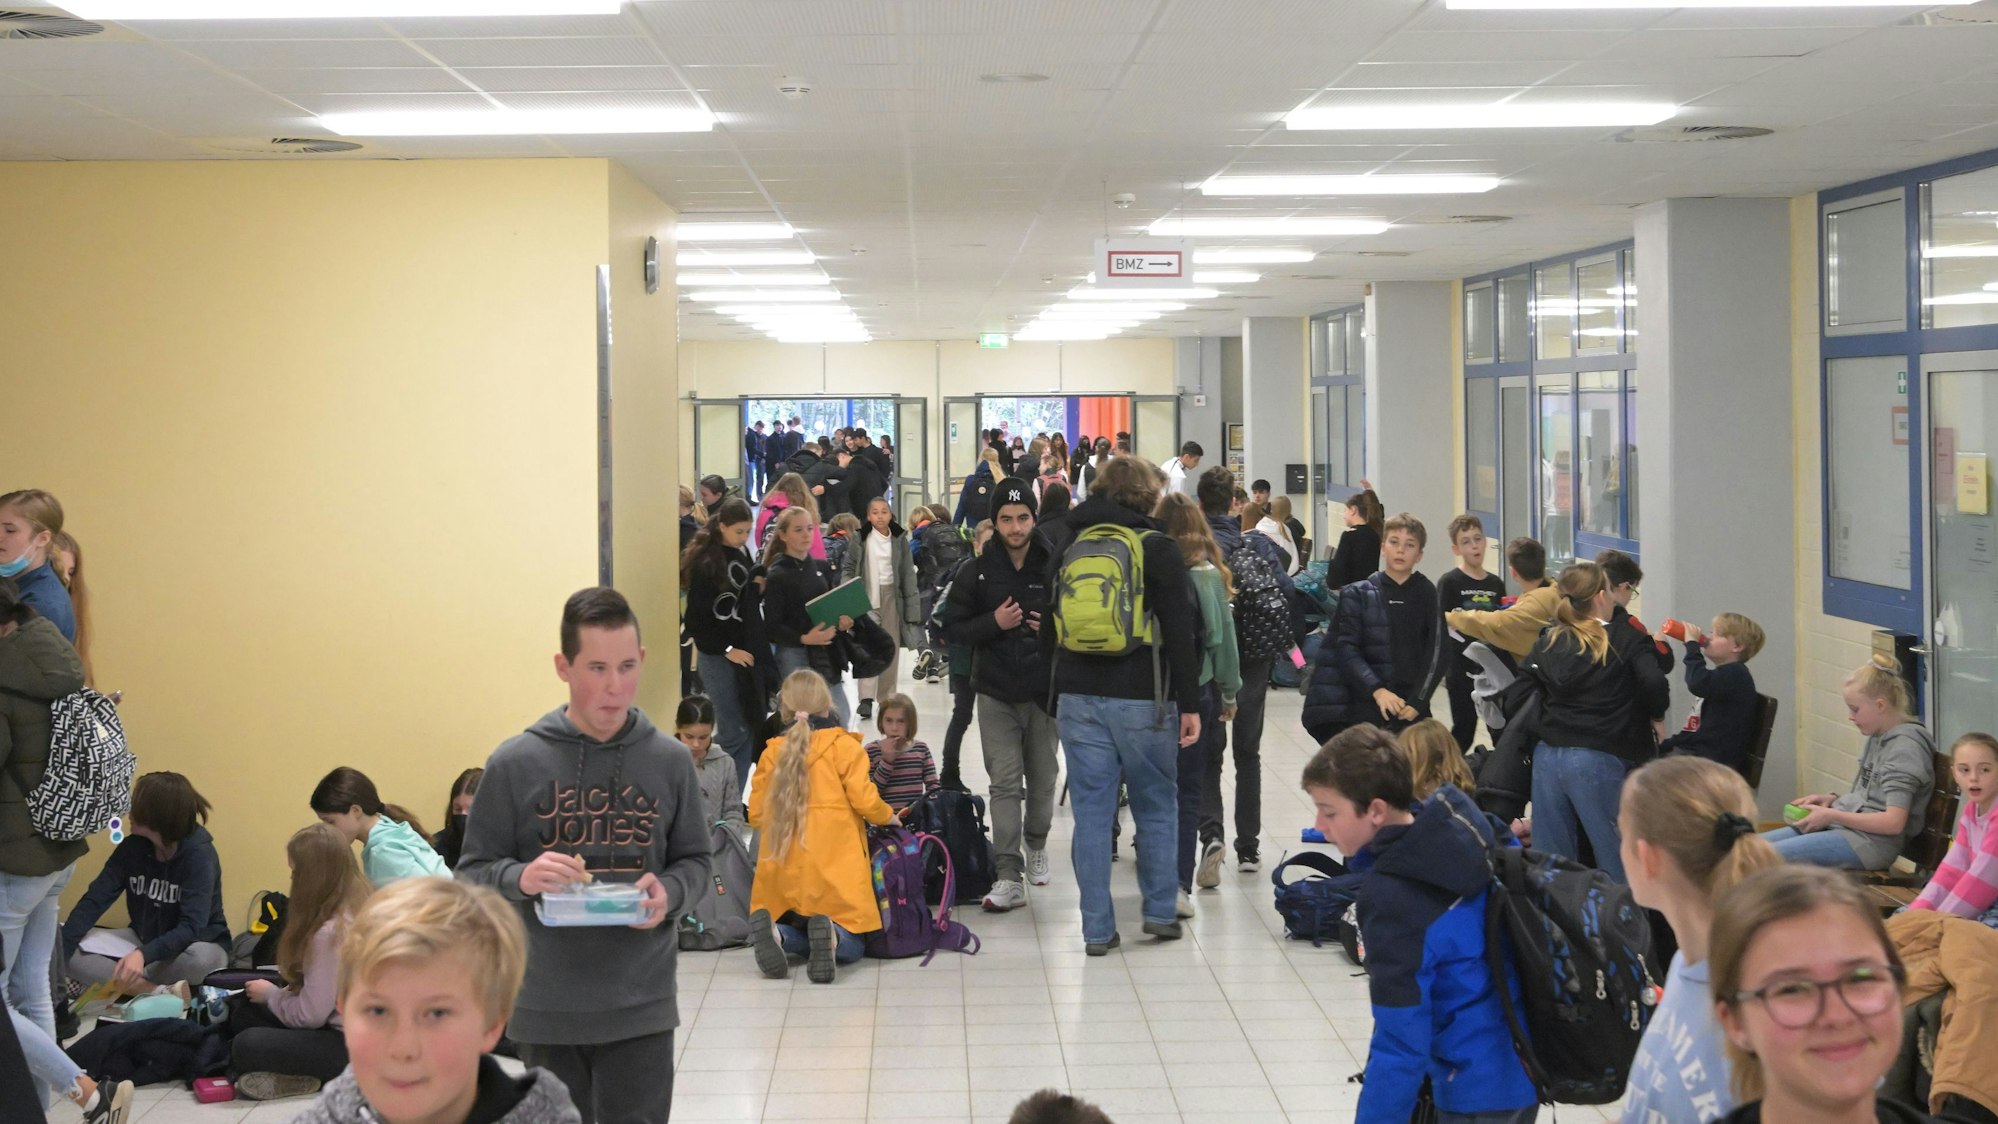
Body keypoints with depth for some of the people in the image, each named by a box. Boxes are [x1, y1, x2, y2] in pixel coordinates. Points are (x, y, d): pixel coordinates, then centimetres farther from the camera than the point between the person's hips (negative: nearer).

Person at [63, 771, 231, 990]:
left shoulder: (199, 854, -22)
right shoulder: (133, 847, -7)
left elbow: (191, 929, -31)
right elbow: (94, 901, -12)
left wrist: (143, 955, -46)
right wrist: (59, 951, -26)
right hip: (144, 940, 5)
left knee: (201, 958, -41)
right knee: (72, 951, -18)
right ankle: (155, 992, -29)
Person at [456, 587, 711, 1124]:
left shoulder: (670, 760, 1)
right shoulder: (516, 762, -3)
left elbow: (694, 861, 10)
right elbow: (473, 872, 2)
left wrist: (669, 893, -12)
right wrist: (521, 878, -20)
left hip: (642, 1006, 0)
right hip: (546, 1008, 0)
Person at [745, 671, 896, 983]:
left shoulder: (772, 752, 9)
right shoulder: (844, 746, -1)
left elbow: (756, 814, 10)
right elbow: (865, 801, -8)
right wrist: (888, 817, 14)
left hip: (782, 871, 3)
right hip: (833, 870, -3)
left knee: (798, 938, 20)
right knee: (851, 946, 7)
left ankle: (775, 931, -15)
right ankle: (830, 934, -28)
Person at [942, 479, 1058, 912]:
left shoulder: (1054, 567, 0)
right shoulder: (978, 571, 1)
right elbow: (952, 629, 2)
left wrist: (1053, 627, -11)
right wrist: (993, 622, -15)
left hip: (1044, 691, 1)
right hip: (997, 693, -1)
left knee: (1043, 779, 10)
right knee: (1005, 783, -5)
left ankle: (1036, 846, 37)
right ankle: (1009, 877, -6)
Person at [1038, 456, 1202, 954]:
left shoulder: (1066, 545, 10)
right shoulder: (1156, 548, -4)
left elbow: (1048, 628, 16)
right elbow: (1180, 633, -7)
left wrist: (1055, 695, 23)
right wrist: (1189, 703, -2)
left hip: (1078, 698, 3)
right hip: (1142, 700, -3)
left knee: (1091, 811, 4)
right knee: (1155, 806, 12)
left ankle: (1098, 929, 4)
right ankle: (1160, 912, 17)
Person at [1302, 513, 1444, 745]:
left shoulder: (1427, 594, 6)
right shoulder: (1357, 594, 2)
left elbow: (1435, 650, 2)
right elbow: (1347, 649, -6)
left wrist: (1417, 701, -9)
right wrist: (1377, 690, -20)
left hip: (1411, 711, 1)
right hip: (1365, 710, -1)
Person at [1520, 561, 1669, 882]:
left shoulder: (1545, 644, 10)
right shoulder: (1627, 640, -3)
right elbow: (1654, 683, -16)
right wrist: (1654, 717, 1)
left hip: (1547, 758, 5)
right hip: (1599, 761, -5)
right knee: (1616, 859, 0)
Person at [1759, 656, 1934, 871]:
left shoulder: (1905, 747, -14)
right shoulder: (1878, 738, 14)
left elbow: (1893, 822, -21)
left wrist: (1830, 815, -16)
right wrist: (1832, 799, 6)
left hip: (1872, 842, -10)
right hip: (1845, 826, 10)